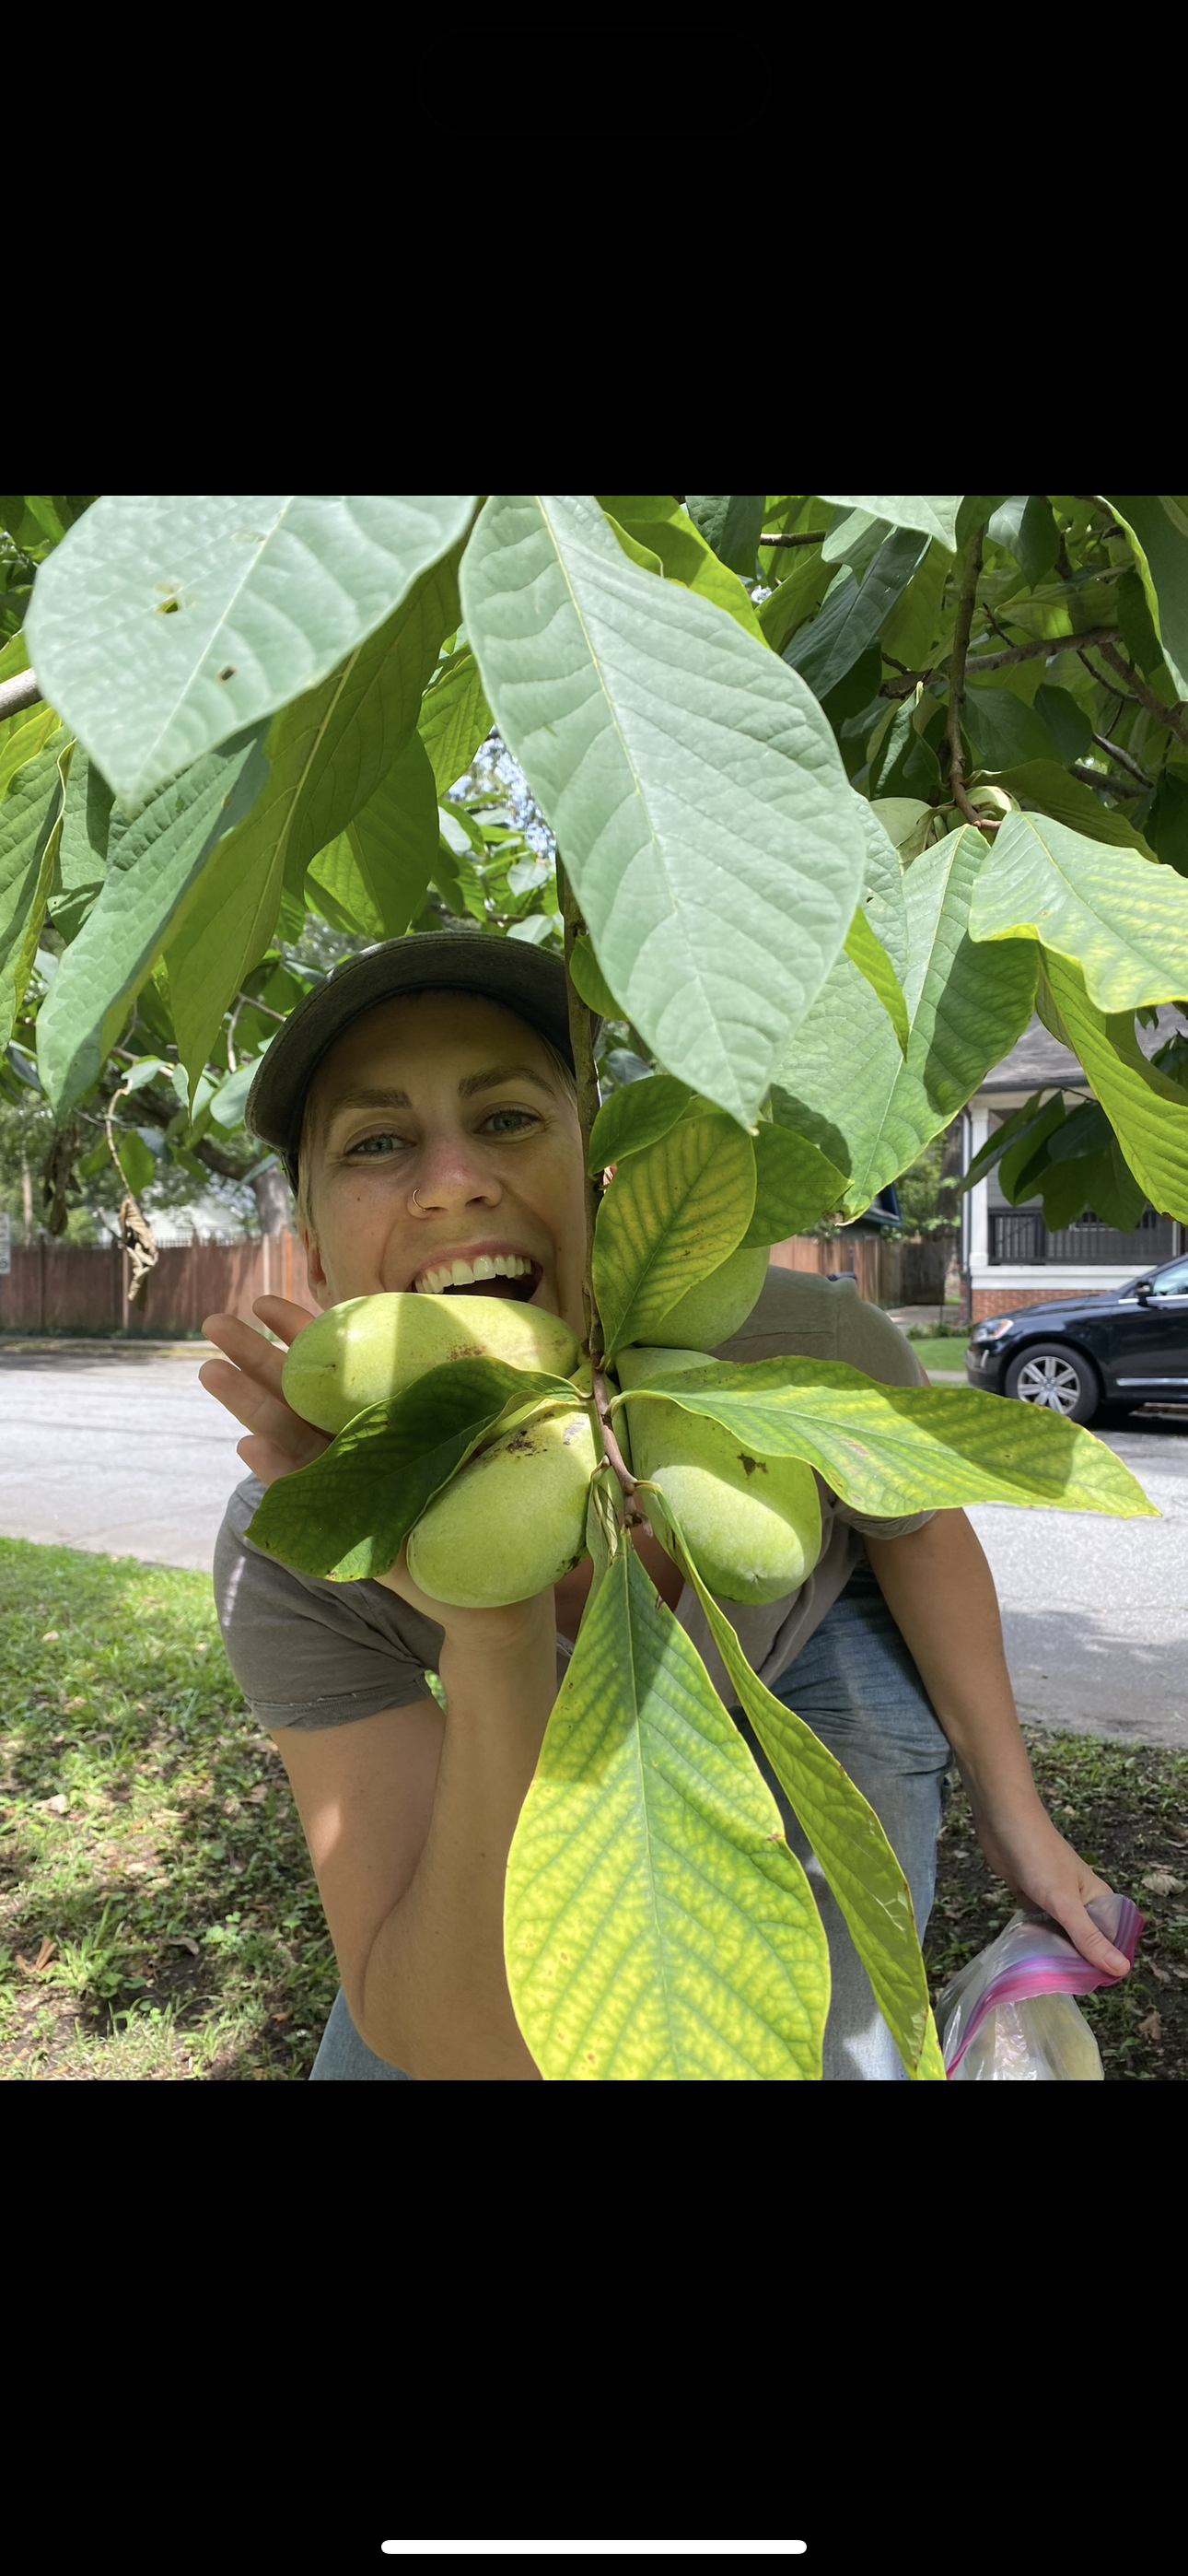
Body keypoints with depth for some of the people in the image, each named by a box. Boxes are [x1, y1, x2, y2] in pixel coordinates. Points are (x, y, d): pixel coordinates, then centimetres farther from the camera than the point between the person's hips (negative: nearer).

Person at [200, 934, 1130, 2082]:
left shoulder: (808, 1350, -37)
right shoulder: (293, 1559, -35)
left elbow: (919, 1524, -12)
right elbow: (472, 2051, -35)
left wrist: (1013, 1815, 0)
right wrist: (496, 1645, -51)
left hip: (812, 1639, 0)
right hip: (520, 1688, 1)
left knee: (819, 2041, -9)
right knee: (376, 2061, 5)